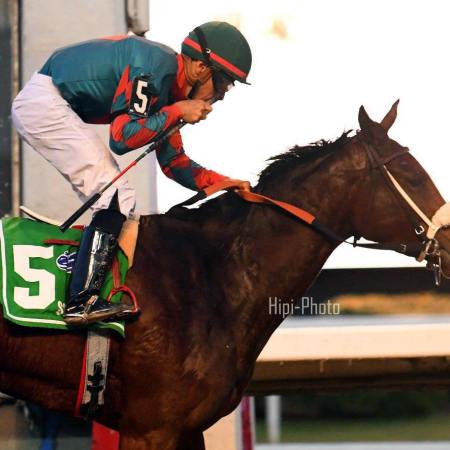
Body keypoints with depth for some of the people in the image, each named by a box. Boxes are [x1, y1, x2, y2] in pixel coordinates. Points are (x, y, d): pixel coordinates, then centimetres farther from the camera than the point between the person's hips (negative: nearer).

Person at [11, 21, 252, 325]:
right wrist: (177, 112, -17)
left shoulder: (170, 85, 10)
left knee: (121, 201, 11)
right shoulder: (155, 66, -20)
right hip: (42, 103, -11)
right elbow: (122, 137, -25)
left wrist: (224, 183, 4)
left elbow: (173, 162, 15)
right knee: (115, 197, -16)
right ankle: (82, 302, -22)